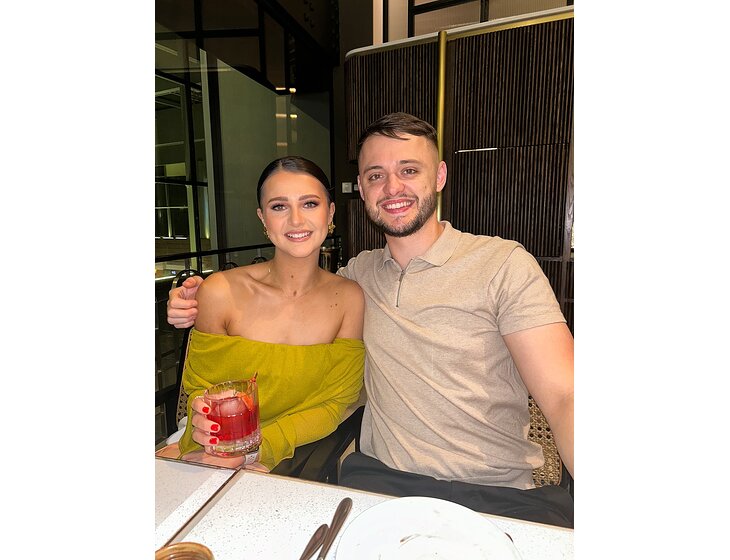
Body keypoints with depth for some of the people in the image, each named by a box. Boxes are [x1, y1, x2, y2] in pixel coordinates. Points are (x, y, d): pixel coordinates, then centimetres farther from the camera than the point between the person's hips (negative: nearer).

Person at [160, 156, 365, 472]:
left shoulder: (350, 298, -11)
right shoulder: (220, 291, -13)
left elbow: (337, 402, -6)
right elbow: (200, 385, 1)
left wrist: (255, 449, -20)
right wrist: (204, 420, -23)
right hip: (212, 462, 1)